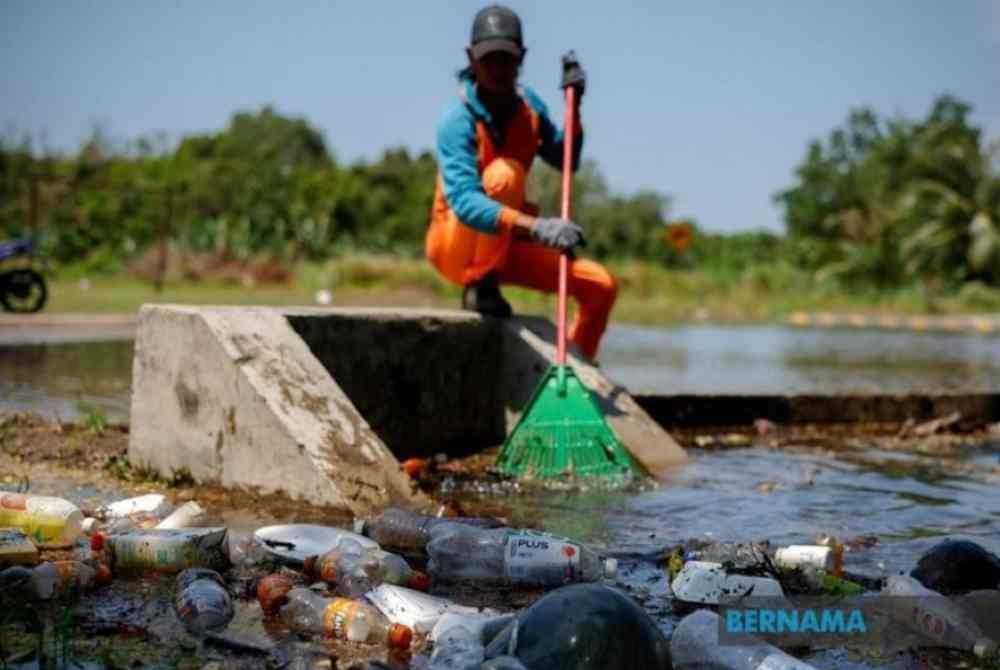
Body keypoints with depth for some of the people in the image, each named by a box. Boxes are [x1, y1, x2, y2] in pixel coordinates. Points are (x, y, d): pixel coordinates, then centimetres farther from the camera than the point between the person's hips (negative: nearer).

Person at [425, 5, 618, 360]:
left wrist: (574, 107, -6)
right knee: (504, 172, -33)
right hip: (456, 244, -6)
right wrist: (535, 227, -51)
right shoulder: (458, 120, -23)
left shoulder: (528, 103, -1)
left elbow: (566, 162, 11)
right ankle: (480, 286, -19)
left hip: (507, 245, 7)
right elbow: (464, 201, -37)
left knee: (601, 285, -3)